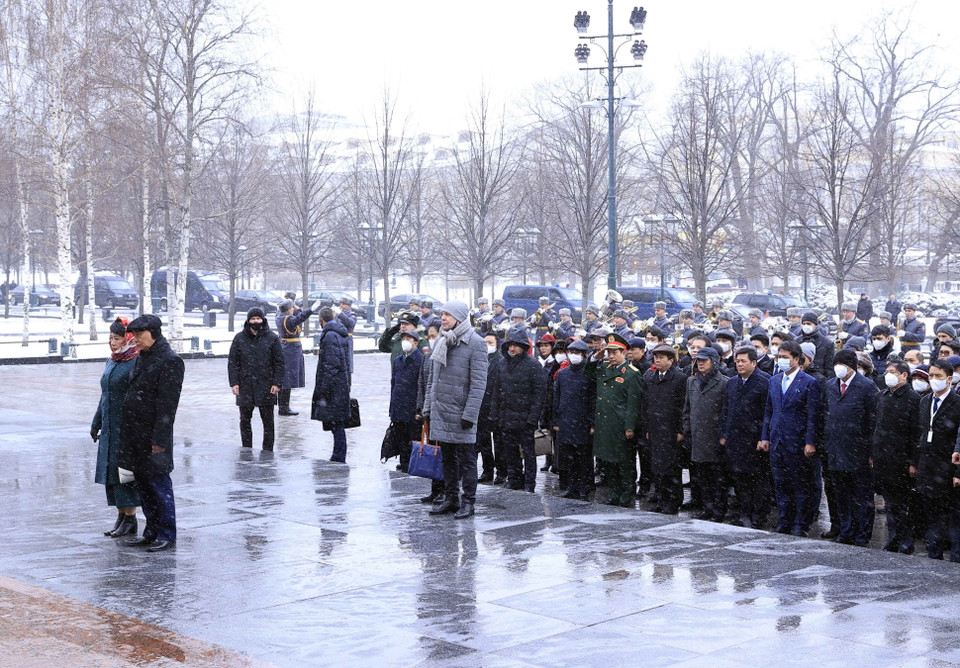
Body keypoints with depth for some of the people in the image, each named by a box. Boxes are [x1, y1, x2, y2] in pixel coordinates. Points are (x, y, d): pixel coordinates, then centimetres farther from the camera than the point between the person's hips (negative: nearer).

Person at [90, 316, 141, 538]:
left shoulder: (136, 363, -14)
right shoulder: (112, 362, 13)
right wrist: (96, 424, 23)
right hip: (110, 427, 9)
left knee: (124, 470, -5)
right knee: (111, 470, 10)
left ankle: (130, 518, 3)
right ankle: (121, 516, 17)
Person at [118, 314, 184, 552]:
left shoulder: (170, 361, -14)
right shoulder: (142, 358, 14)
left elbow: (168, 403, -18)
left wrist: (159, 438, -20)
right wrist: (127, 432, 16)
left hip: (153, 435, -9)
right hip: (135, 434, 9)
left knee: (159, 485, -2)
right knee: (143, 485, 14)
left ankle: (167, 535, 7)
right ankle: (152, 531, 24)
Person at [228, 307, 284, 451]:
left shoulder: (272, 338, 1)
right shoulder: (240, 338, 4)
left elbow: (279, 362, 2)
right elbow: (232, 362, 5)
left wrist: (277, 383, -6)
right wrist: (234, 382, -3)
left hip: (266, 386, -1)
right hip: (245, 386, 1)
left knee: (268, 421, 2)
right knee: (245, 420, 8)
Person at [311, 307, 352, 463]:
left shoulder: (330, 336, -14)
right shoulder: (340, 334, 15)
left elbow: (331, 365, -20)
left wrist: (324, 390, -19)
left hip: (334, 386, -10)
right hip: (342, 385, 10)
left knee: (335, 423, -6)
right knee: (336, 424, 12)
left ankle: (339, 459, -4)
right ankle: (338, 457, 16)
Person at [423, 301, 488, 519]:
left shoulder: (475, 344, -9)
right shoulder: (439, 342, 13)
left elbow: (478, 383, -12)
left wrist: (470, 414, -17)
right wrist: (428, 407, 13)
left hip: (460, 411, -7)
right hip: (440, 411, 7)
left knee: (466, 459, 0)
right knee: (447, 458, 12)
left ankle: (468, 502, 5)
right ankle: (450, 499, 20)